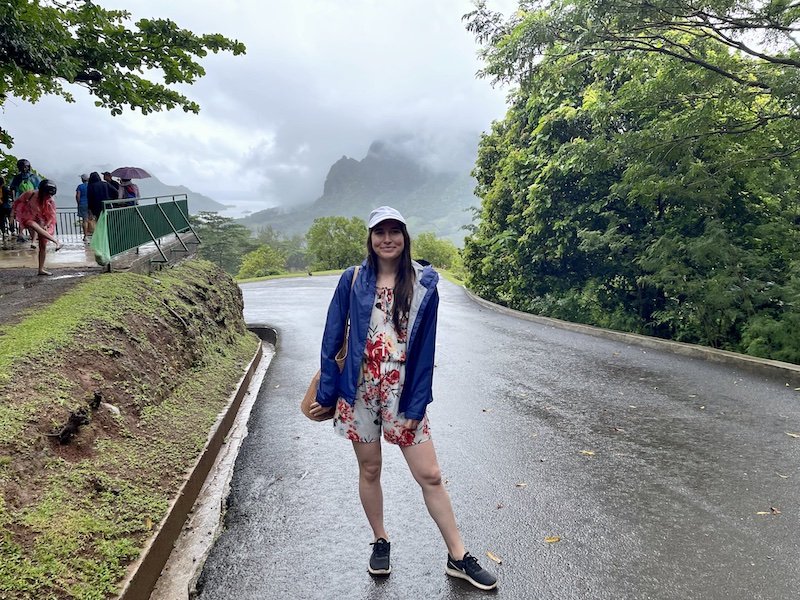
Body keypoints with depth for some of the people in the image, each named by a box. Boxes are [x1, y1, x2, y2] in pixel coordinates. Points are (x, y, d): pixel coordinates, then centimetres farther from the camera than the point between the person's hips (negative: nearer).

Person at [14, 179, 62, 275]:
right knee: (34, 225, -40)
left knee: (43, 246, 0)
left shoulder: (51, 201, -11)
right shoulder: (31, 194, -14)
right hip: (29, 219, -2)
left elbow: (52, 216, -8)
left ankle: (41, 269, 7)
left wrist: (46, 225, -24)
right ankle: (56, 241, -53)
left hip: (43, 223, 2)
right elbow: (18, 202, 1)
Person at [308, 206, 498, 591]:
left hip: (403, 392, 0)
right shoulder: (352, 280, -3)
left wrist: (416, 404, -6)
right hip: (359, 389, 1)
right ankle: (380, 542, 37)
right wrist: (326, 394, 0)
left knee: (430, 475, 4)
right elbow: (332, 340, 0)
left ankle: (458, 558, 21)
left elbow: (425, 349, -3)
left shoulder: (424, 285, -3)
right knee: (370, 470, 14)